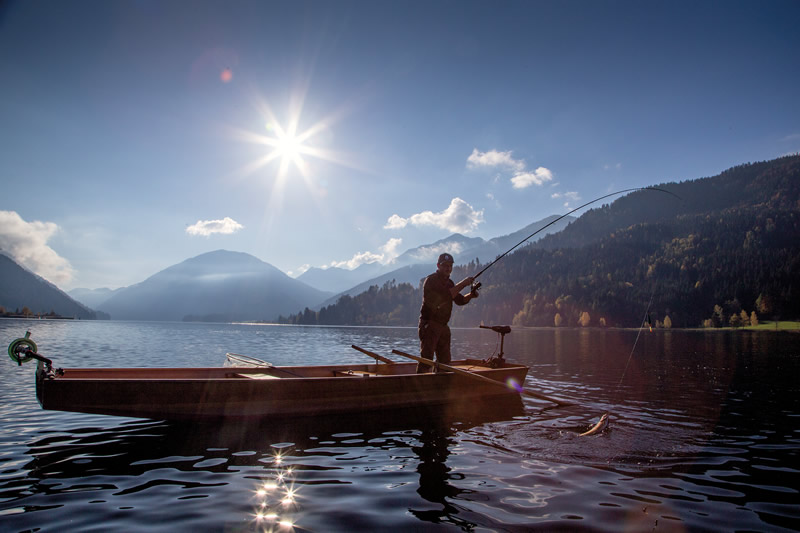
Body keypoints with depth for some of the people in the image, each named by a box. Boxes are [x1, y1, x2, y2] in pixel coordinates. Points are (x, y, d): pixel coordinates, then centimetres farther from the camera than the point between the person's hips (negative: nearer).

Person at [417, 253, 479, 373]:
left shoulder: (449, 283, 17)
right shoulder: (431, 280, -11)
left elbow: (460, 300, 20)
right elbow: (446, 295, -25)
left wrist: (470, 295, 1)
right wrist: (462, 284, -23)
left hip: (443, 326, 9)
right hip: (429, 324, -9)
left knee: (445, 360, 13)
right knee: (426, 358, -13)